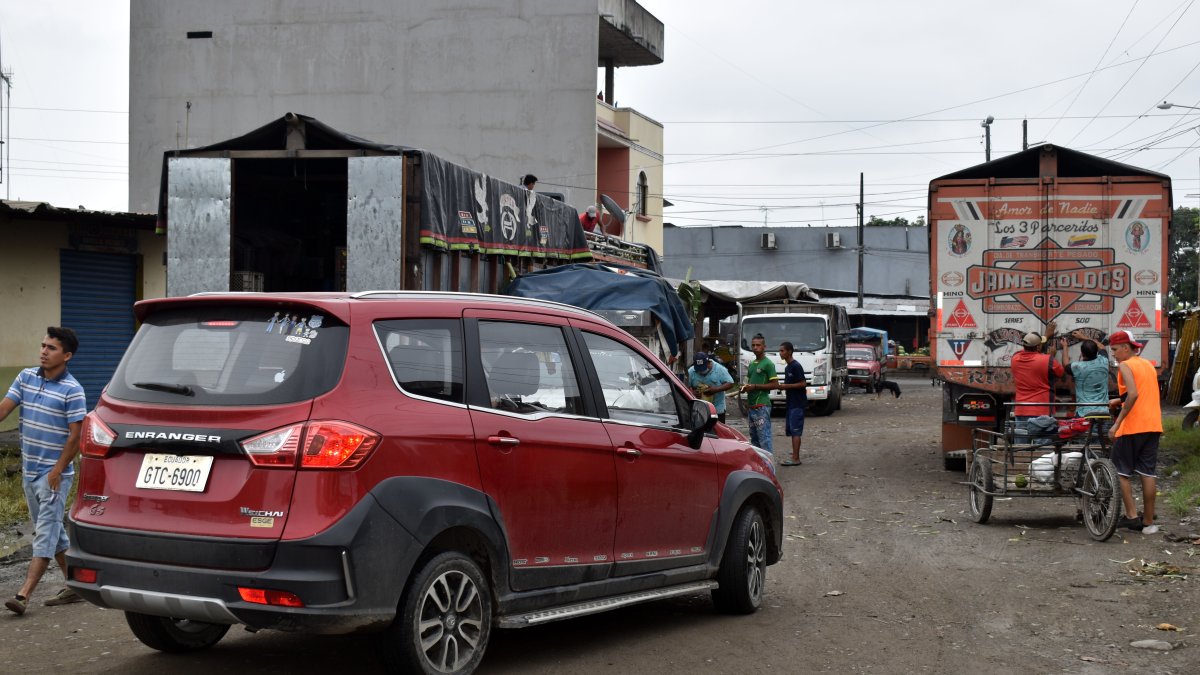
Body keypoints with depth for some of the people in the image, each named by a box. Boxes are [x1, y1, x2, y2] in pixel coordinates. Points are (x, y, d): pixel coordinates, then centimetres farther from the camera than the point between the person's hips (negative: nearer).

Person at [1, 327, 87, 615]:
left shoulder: (72, 390, -13)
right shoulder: (26, 377, 6)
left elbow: (75, 436, -13)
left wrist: (57, 471, -16)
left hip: (54, 474, -8)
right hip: (29, 471, 8)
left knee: (45, 533, -8)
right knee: (52, 531, 14)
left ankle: (24, 595, -13)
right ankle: (73, 586, 24)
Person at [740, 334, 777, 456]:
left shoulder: (768, 364, -7)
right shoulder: (751, 364, 19)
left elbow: (773, 384, -11)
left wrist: (755, 386, -16)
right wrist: (745, 387, 7)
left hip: (762, 405, -9)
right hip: (751, 405, 9)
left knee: (764, 436, -12)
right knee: (754, 437, 12)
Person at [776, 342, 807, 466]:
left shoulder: (796, 366, -13)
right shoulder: (787, 367, 16)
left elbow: (803, 383, -18)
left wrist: (786, 386, -17)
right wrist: (783, 387, 5)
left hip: (797, 403, -10)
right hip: (791, 403, 10)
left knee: (795, 431, -10)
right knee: (790, 430, 11)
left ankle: (795, 458, -10)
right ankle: (795, 454, 17)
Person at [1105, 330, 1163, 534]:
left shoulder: (1125, 366, -8)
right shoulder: (1148, 365, 16)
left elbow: (1133, 394, -22)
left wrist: (1117, 423, -21)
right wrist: (1120, 401, 19)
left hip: (1132, 426, -7)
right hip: (1152, 425, 7)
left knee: (1122, 471, 6)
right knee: (1148, 471, 6)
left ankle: (1132, 516, 1)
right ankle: (1148, 522, 7)